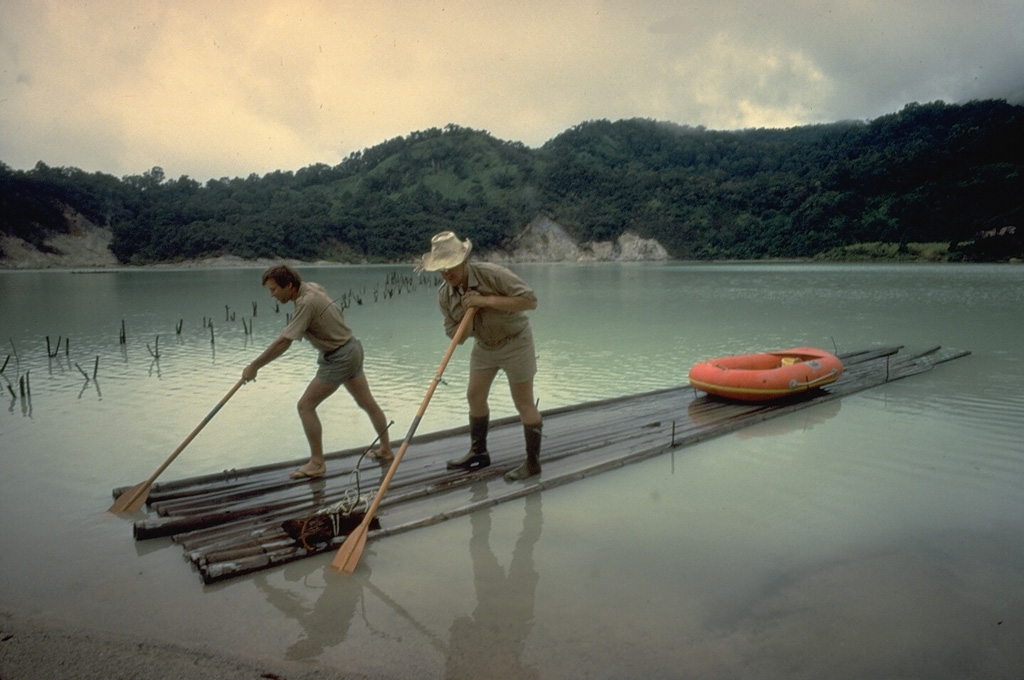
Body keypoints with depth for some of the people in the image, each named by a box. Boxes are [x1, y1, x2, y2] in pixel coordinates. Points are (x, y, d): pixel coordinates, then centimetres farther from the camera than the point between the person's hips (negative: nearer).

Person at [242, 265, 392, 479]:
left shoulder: (307, 303, -25)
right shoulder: (312, 286, 0)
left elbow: (283, 343, -29)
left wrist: (253, 366, -21)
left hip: (338, 358, -10)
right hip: (352, 348, 10)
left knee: (306, 405, -6)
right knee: (367, 402, 18)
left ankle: (317, 463, 1)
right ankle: (386, 450, 31)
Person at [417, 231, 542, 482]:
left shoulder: (491, 274, -27)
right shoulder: (444, 294, -10)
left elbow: (530, 300, -30)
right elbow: (455, 335, -5)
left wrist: (487, 301, -33)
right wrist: (467, 314, -26)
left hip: (514, 341, -6)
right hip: (484, 345, 7)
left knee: (524, 402, 0)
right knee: (475, 396, 10)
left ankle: (533, 462, 11)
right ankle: (478, 453, 27)